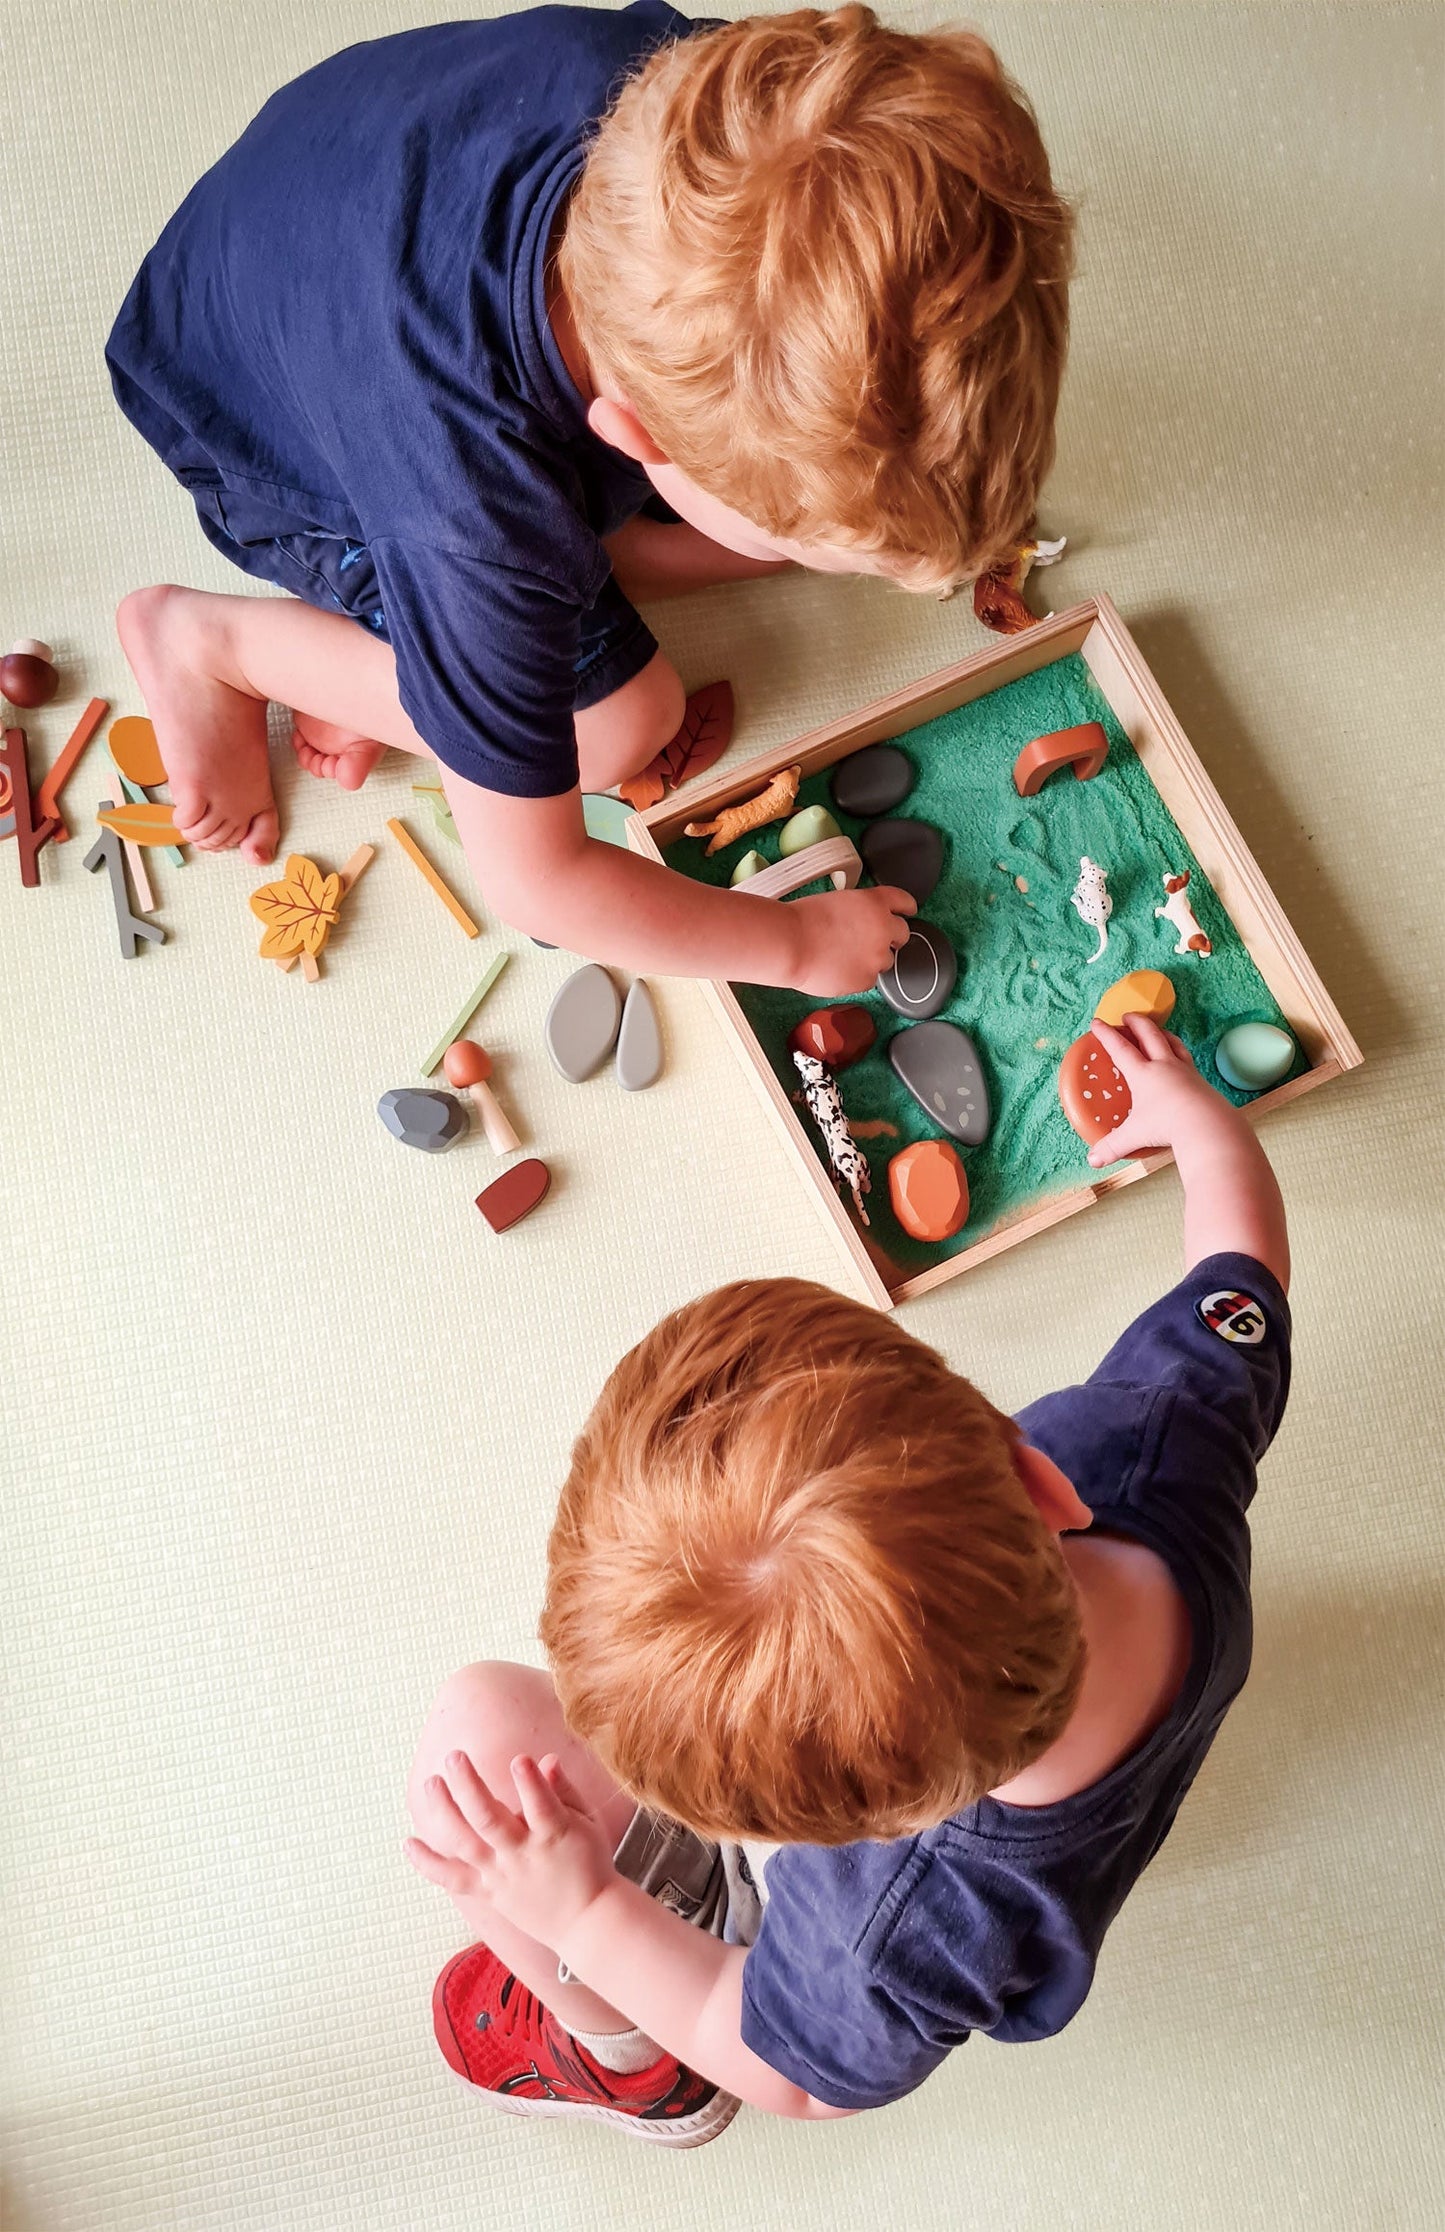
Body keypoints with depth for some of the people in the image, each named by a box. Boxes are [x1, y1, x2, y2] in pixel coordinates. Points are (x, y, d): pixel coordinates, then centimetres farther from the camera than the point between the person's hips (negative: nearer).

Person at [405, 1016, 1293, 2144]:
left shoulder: (918, 1940, -48)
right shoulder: (1157, 1442, -41)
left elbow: (792, 2069, -21)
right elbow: (1242, 1249, -16)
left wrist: (579, 1911, -21)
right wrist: (1196, 1112, 4)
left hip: (798, 1918, -5)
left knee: (475, 1732, -6)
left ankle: (625, 2060, 25)